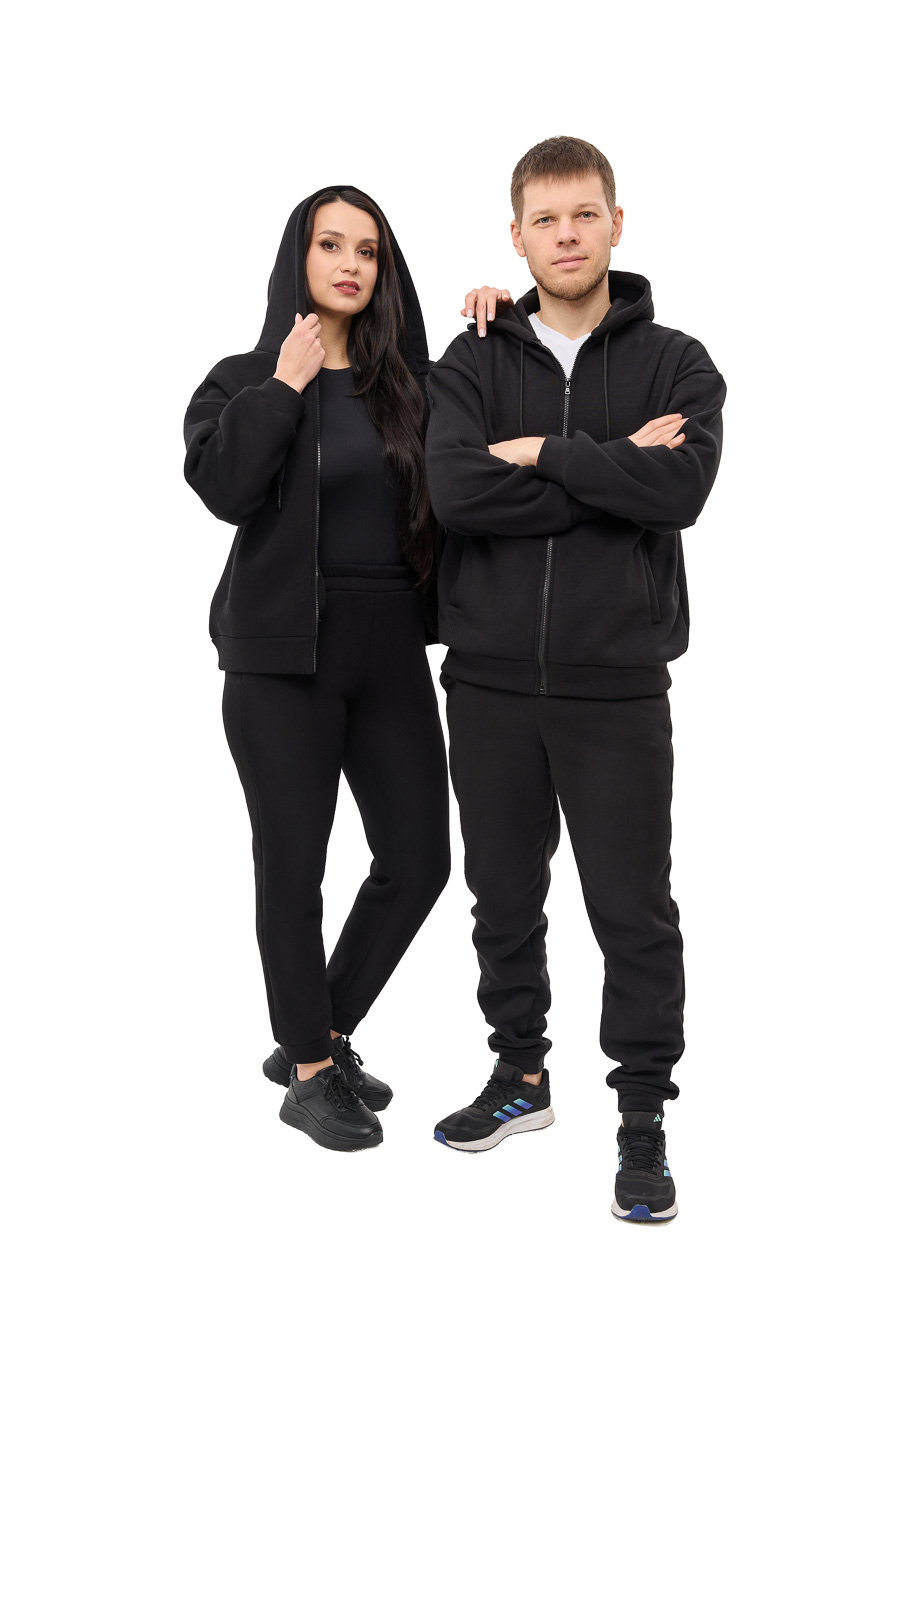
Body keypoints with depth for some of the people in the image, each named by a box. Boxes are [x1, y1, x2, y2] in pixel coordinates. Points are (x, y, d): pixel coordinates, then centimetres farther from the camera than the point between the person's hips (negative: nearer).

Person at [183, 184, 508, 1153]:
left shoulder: (411, 384, 10)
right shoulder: (243, 382, 1)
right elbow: (224, 489, -17)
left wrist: (492, 325, -1)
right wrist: (286, 384, -11)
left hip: (390, 648, 4)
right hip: (285, 653, -4)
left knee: (419, 857, 5)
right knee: (293, 865, 1)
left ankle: (317, 1038, 25)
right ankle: (312, 1075, 17)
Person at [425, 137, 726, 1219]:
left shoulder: (674, 363, 3)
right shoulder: (473, 364, 6)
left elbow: (682, 488, -16)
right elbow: (455, 492, -13)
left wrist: (542, 453, -12)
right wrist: (612, 472, -13)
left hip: (615, 683, -2)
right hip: (490, 680, 2)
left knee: (633, 909, 1)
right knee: (503, 895, 14)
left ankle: (642, 1117, 13)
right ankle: (519, 1074, 32)